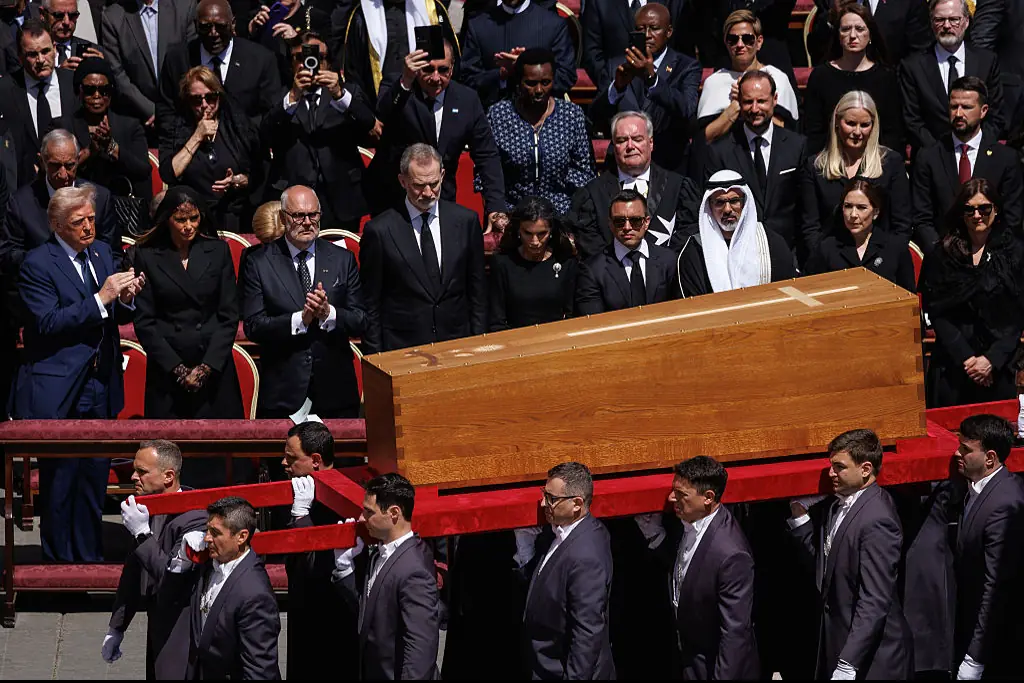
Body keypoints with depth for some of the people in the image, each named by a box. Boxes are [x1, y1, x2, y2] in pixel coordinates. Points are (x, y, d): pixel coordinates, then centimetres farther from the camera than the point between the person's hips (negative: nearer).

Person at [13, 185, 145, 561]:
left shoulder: (101, 252, 11)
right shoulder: (38, 263, -10)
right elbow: (48, 321, -20)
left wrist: (124, 299, -7)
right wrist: (101, 299, -24)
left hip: (99, 387, 6)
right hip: (58, 391, -6)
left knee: (94, 480, 11)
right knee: (59, 484, 1)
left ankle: (90, 559, 21)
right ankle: (61, 565, 10)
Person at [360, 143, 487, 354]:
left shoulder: (466, 221, 2)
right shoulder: (379, 231, -6)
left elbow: (478, 293, 8)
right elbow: (370, 305, -1)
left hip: (457, 342, 2)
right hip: (401, 348, -2)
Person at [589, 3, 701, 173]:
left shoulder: (686, 67, 4)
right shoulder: (618, 65, 11)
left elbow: (686, 110, -14)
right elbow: (596, 116, 2)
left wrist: (651, 77, -27)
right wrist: (617, 85, -17)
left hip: (670, 165, -1)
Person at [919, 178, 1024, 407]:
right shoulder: (941, 255, 3)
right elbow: (936, 313, -1)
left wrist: (992, 359, -11)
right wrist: (965, 358, -11)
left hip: (998, 367, 0)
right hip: (951, 367, 0)